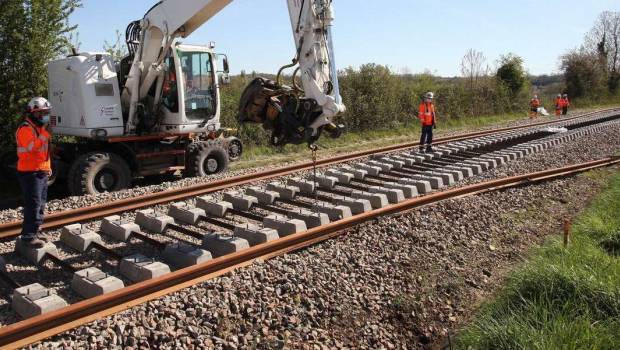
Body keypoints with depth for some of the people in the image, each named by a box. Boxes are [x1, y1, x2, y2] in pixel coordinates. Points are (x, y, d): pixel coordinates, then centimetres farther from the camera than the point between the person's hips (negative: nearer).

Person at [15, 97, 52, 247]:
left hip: (42, 172, 10)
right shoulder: (26, 128, -14)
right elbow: (32, 147, -28)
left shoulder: (39, 127, 18)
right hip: (30, 173, -10)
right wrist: (44, 132, -28)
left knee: (40, 204, 13)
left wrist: (48, 166, 21)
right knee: (33, 204, -12)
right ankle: (28, 236, -8)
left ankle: (34, 231, 22)